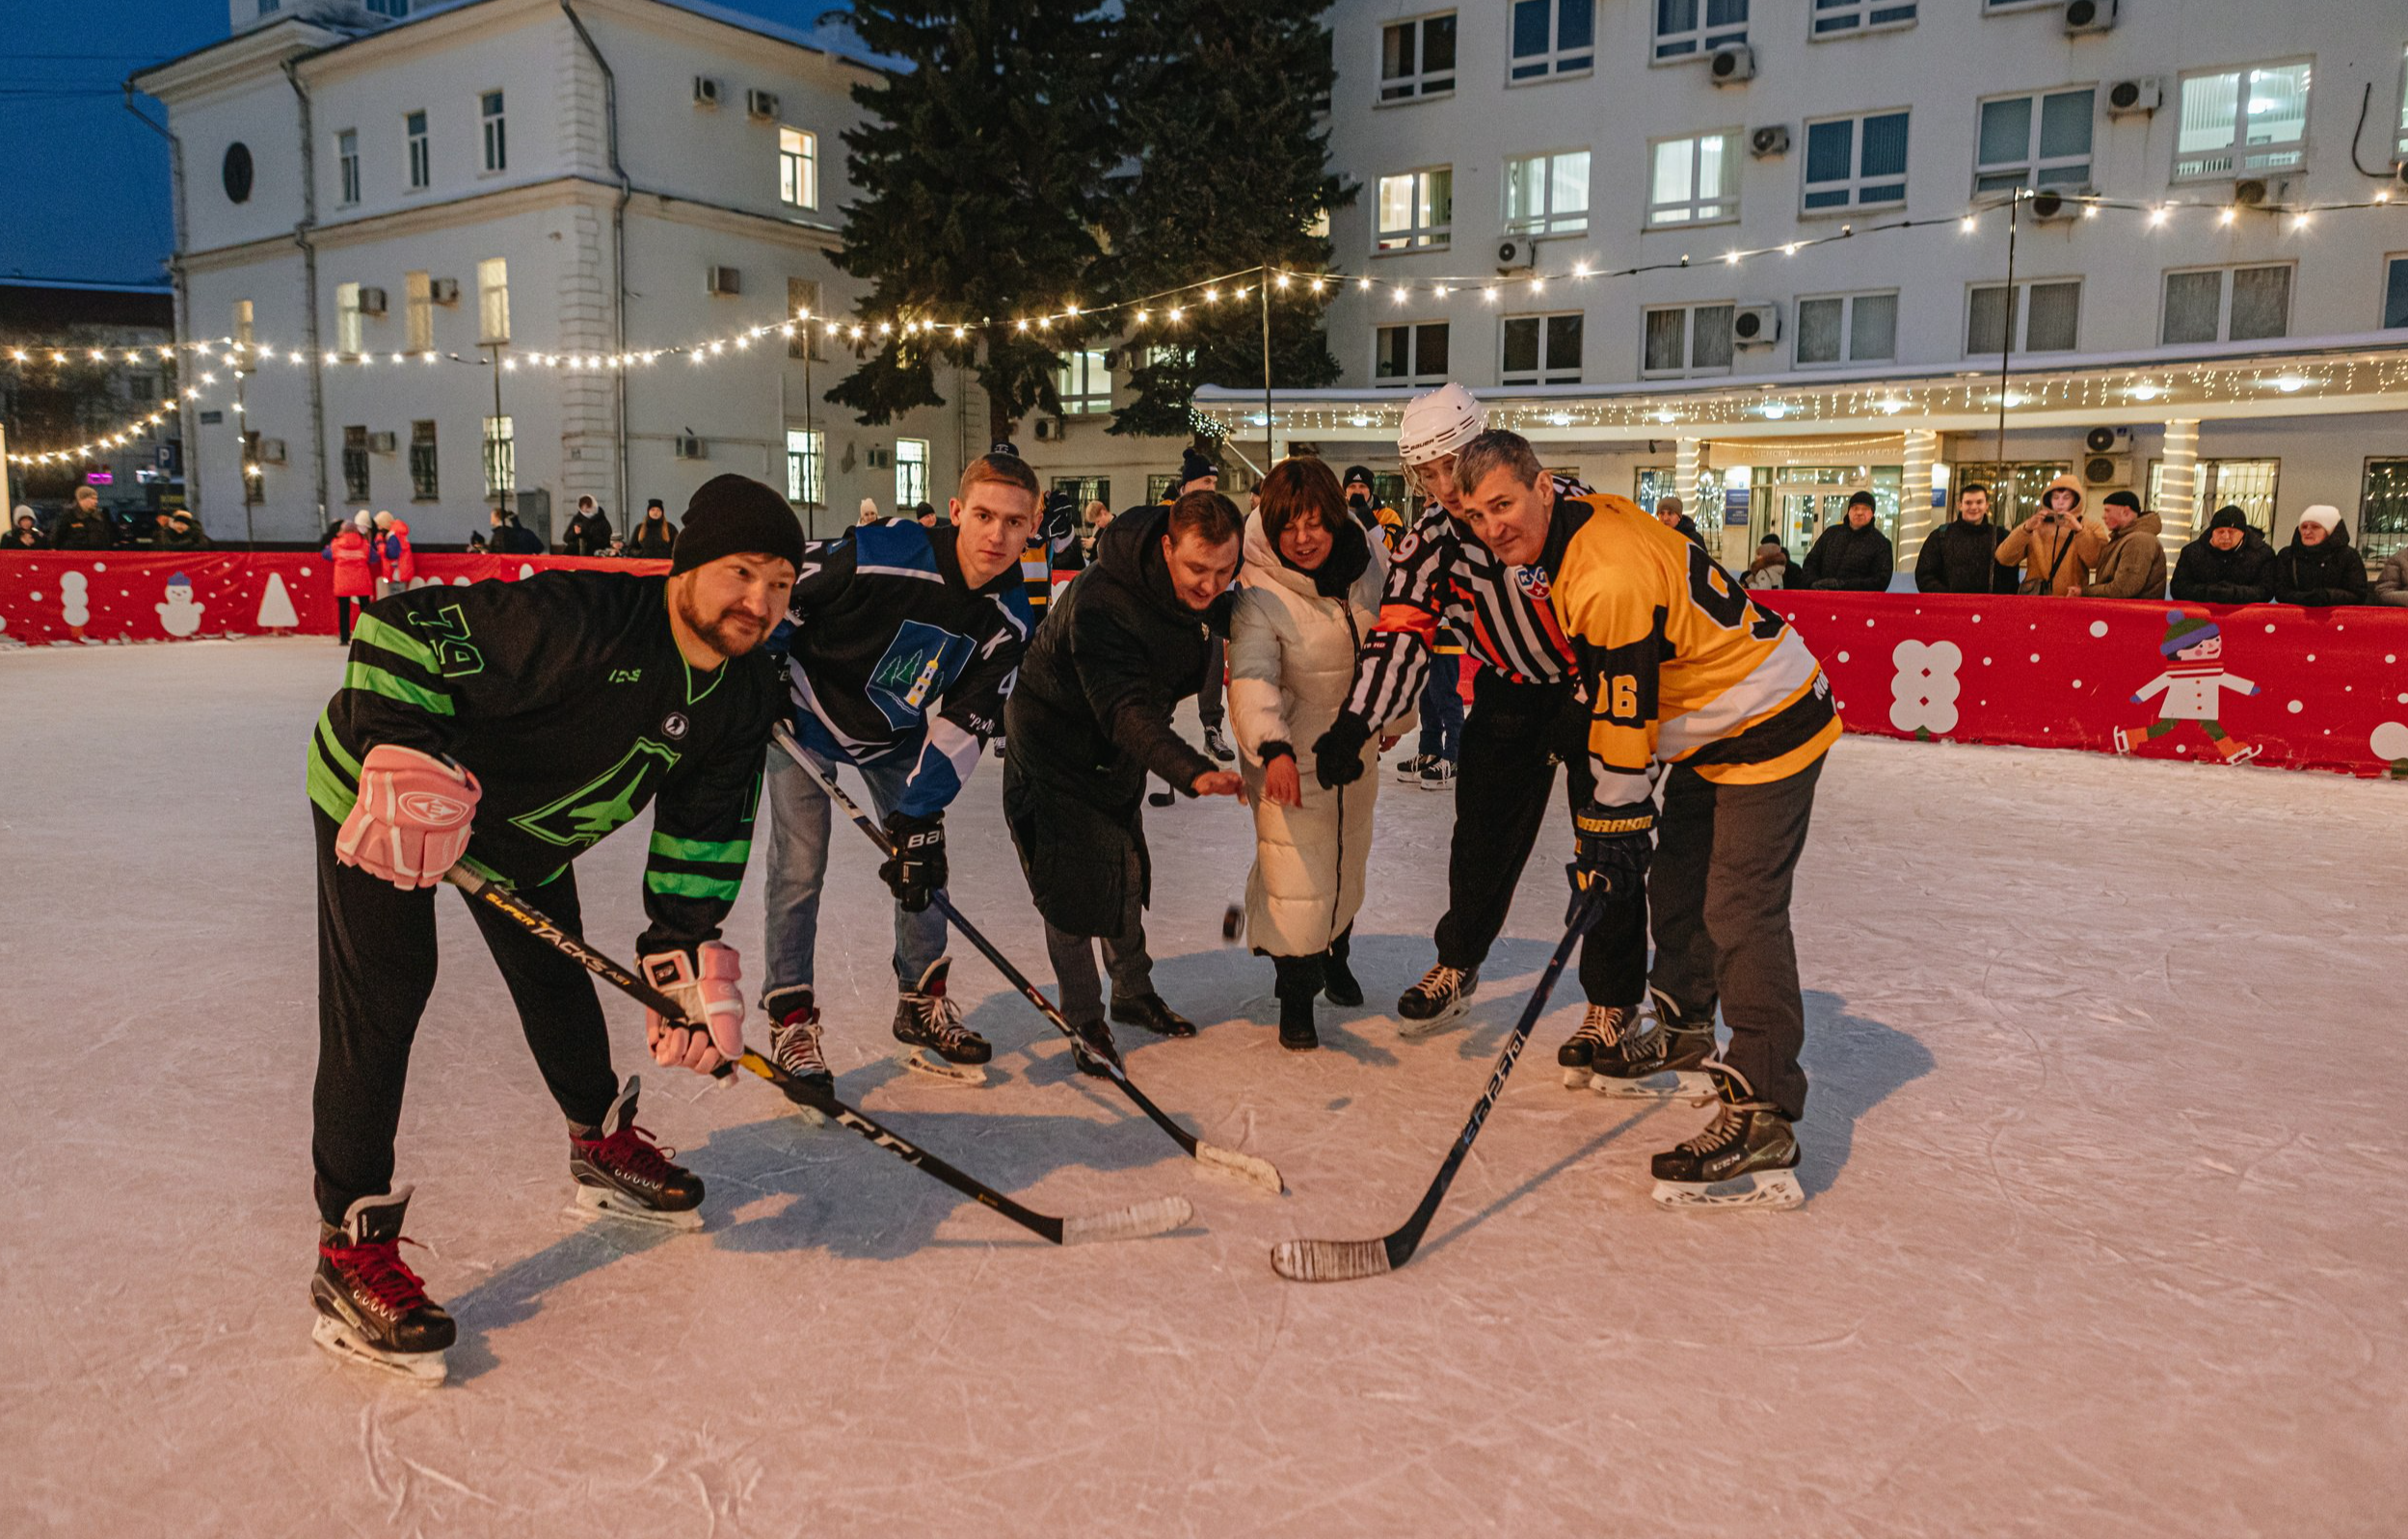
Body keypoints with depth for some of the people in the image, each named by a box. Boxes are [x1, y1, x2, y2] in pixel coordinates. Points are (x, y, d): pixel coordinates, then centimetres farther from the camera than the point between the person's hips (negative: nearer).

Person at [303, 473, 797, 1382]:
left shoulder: (744, 698, -11)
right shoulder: (581, 620, -36)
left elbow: (701, 836, -6)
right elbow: (401, 628, -35)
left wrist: (689, 960, -12)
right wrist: (405, 757, -43)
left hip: (529, 827, 7)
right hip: (384, 796, -7)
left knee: (555, 979, 17)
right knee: (382, 997, -11)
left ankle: (604, 1147, 40)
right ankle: (349, 1249, -3)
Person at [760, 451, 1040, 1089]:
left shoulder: (1009, 622, -17)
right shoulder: (880, 553, -32)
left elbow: (961, 724, -13)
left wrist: (919, 816, -18)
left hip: (899, 735, 5)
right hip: (810, 712, -4)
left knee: (922, 862, 5)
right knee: (800, 866, -6)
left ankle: (922, 1004, 23)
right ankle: (790, 1020, 7)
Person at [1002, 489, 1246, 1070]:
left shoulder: (1211, 592, -14)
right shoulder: (1099, 603, -37)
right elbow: (1126, 710, -44)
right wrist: (1192, 771, -58)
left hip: (1118, 755, 7)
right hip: (1055, 748, -7)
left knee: (1127, 875, 18)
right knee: (1072, 886, -4)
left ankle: (1133, 994, 37)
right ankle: (1083, 1021, 14)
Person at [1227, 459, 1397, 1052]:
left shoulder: (1370, 557, -11)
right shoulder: (1258, 592, -25)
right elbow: (1252, 676, -36)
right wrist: (1272, 748, -53)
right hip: (1288, 745, -5)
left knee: (1349, 854, 20)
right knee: (1294, 864, -10)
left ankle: (1335, 954, 46)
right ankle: (1296, 996, 8)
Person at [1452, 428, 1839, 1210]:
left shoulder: (1611, 579, -30)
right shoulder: (1581, 524, 1)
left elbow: (1624, 723, -26)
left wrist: (1605, 838, -19)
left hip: (1767, 729, -11)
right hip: (1708, 724, 11)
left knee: (1739, 914, -15)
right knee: (1675, 878, 20)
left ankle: (1762, 1116, -13)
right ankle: (1684, 1028, 39)